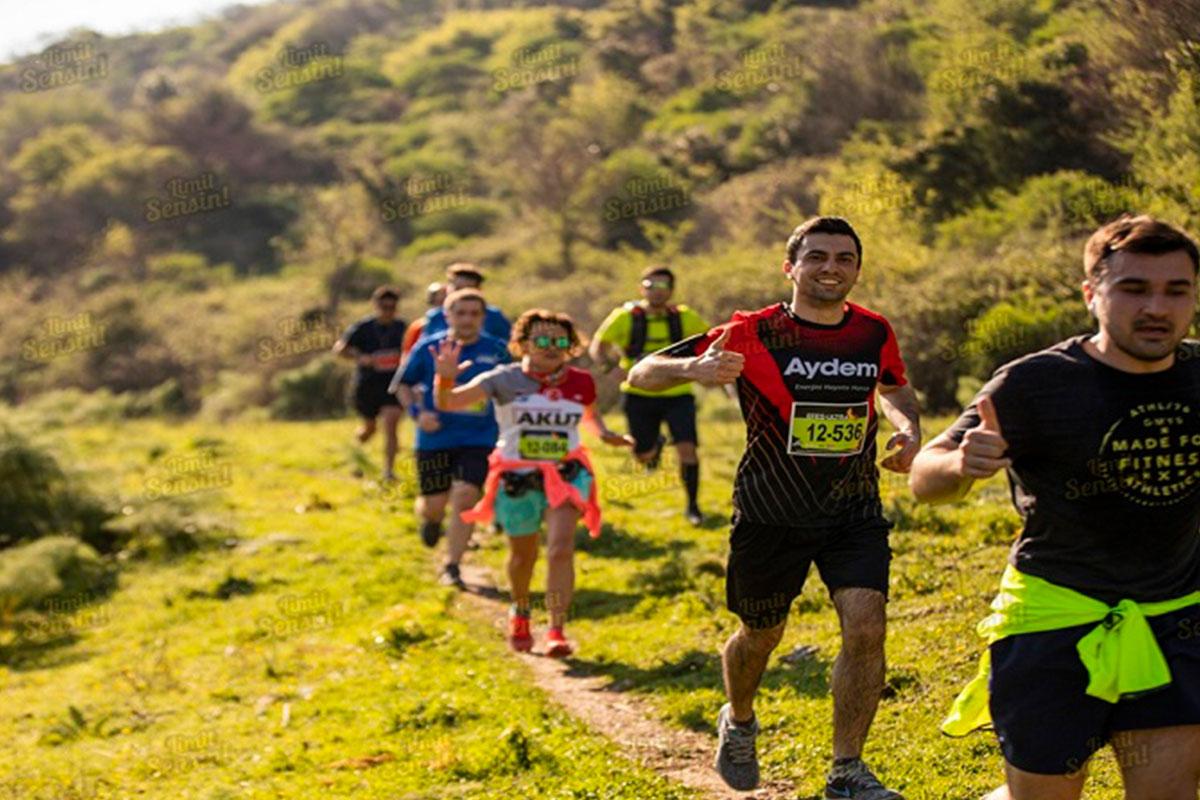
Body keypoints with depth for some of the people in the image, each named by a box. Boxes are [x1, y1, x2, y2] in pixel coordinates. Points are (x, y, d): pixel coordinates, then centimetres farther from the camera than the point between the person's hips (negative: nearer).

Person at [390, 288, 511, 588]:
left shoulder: (496, 350, -1)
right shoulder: (429, 348, -3)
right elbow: (402, 383, 8)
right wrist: (417, 412, -7)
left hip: (478, 439, 0)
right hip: (435, 438, 0)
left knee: (464, 497, -16)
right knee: (434, 505, 5)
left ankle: (451, 567, -1)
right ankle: (430, 519, 46)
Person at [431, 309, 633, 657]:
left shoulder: (580, 382, -2)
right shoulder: (504, 380, -11)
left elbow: (591, 412, 22)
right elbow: (448, 403, -17)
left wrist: (605, 433, 1)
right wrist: (445, 379, -39)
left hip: (565, 474, 0)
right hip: (517, 477, 0)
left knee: (561, 548, -20)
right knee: (524, 554, 16)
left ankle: (556, 631, -17)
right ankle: (520, 613, 46)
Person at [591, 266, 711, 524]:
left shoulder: (684, 317, -4)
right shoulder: (626, 317, -9)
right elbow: (597, 347, -3)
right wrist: (613, 365, -22)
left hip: (677, 394, 0)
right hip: (640, 395, 0)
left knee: (687, 449, -15)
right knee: (642, 455, 8)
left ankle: (692, 506, 3)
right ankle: (657, 444, 46)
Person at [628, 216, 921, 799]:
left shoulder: (874, 333, -1)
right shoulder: (752, 334, -13)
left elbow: (894, 387, 23)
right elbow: (641, 374, -13)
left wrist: (909, 431, 1)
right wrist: (694, 368, -35)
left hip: (854, 512, 2)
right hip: (770, 516, -2)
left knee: (866, 628, -16)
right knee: (761, 636, 15)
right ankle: (737, 723, 48)